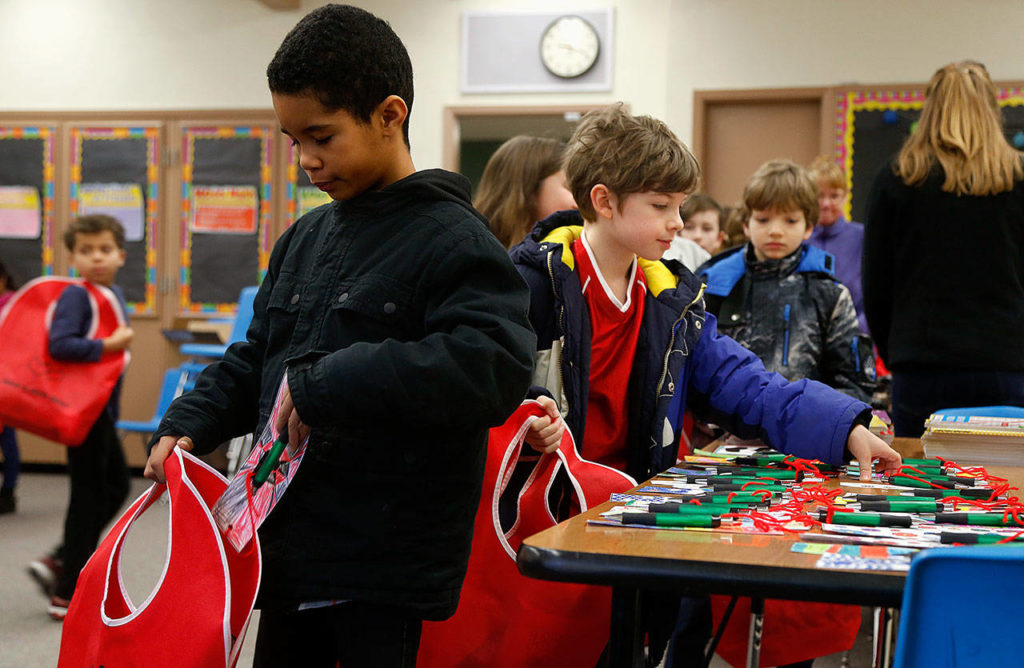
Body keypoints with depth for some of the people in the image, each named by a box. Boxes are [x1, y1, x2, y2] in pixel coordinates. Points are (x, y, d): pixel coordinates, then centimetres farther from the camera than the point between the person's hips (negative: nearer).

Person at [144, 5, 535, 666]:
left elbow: (497, 365, -28)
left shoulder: (453, 239, -13)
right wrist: (185, 425, 5)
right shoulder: (306, 237, 12)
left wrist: (322, 386, -26)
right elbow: (255, 358, 22)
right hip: (289, 549, 8)